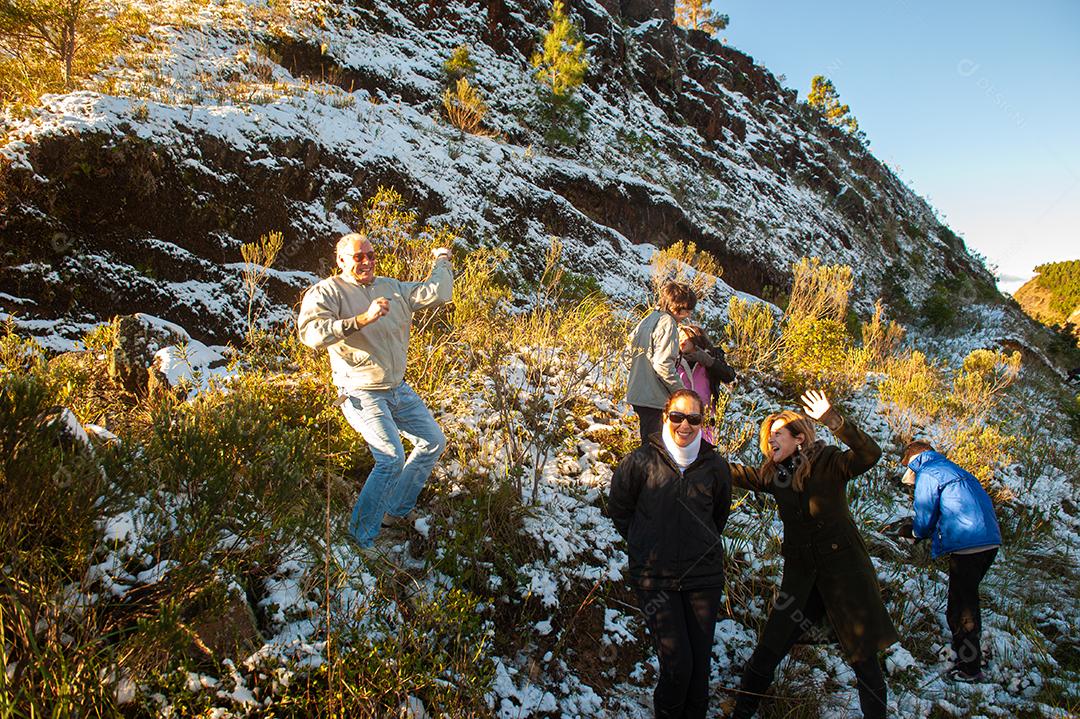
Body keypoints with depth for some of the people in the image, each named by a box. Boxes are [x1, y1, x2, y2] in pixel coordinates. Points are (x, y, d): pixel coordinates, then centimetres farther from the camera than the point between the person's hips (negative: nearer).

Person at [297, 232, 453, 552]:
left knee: (433, 442, 13)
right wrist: (361, 319, -32)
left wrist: (442, 260, 19)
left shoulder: (391, 288, 10)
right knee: (392, 458, -22)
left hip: (398, 390, 8)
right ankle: (360, 539, -10)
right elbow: (311, 333, -26)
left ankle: (397, 512, 24)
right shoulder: (326, 292, -8)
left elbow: (437, 294, 12)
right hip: (362, 394, -8)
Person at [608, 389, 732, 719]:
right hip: (654, 577, -2)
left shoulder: (715, 465, 0)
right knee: (677, 664, -6)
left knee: (700, 661, 8)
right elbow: (618, 509, 7)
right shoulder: (641, 461, -7)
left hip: (703, 576, 2)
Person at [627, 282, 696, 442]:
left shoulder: (647, 320, 14)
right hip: (654, 398, -9)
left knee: (648, 441, 18)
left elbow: (631, 354, 20)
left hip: (637, 394, 9)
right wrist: (681, 392, -14)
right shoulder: (667, 323, -13)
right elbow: (663, 364, -21)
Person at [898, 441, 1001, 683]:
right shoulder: (952, 469, 24)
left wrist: (912, 532, 17)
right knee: (968, 597, 23)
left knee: (961, 607, 1)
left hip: (967, 545, -9)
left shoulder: (926, 474, -4)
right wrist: (916, 530, 23)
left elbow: (925, 519, -5)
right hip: (990, 541, 9)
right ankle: (971, 648, 35)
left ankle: (969, 669, 7)